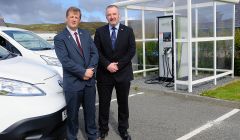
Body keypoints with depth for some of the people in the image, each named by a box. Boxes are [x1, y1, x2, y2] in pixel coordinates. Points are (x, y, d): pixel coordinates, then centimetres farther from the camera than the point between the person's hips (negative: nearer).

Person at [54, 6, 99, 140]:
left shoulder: (86, 34, 11)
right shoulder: (60, 38, -5)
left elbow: (95, 53, 5)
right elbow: (65, 60, -15)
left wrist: (91, 69, -12)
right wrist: (83, 73, -17)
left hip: (90, 80, 4)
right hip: (73, 82, -4)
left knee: (90, 110, 16)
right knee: (72, 113, 9)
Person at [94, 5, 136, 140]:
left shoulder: (128, 31, 3)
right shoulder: (100, 31, 4)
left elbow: (132, 51, -4)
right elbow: (97, 51, -1)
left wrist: (118, 65, -13)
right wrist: (107, 65, -15)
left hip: (123, 73, 0)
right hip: (104, 73, 0)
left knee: (123, 103, 10)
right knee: (104, 103, 8)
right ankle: (103, 129, 25)